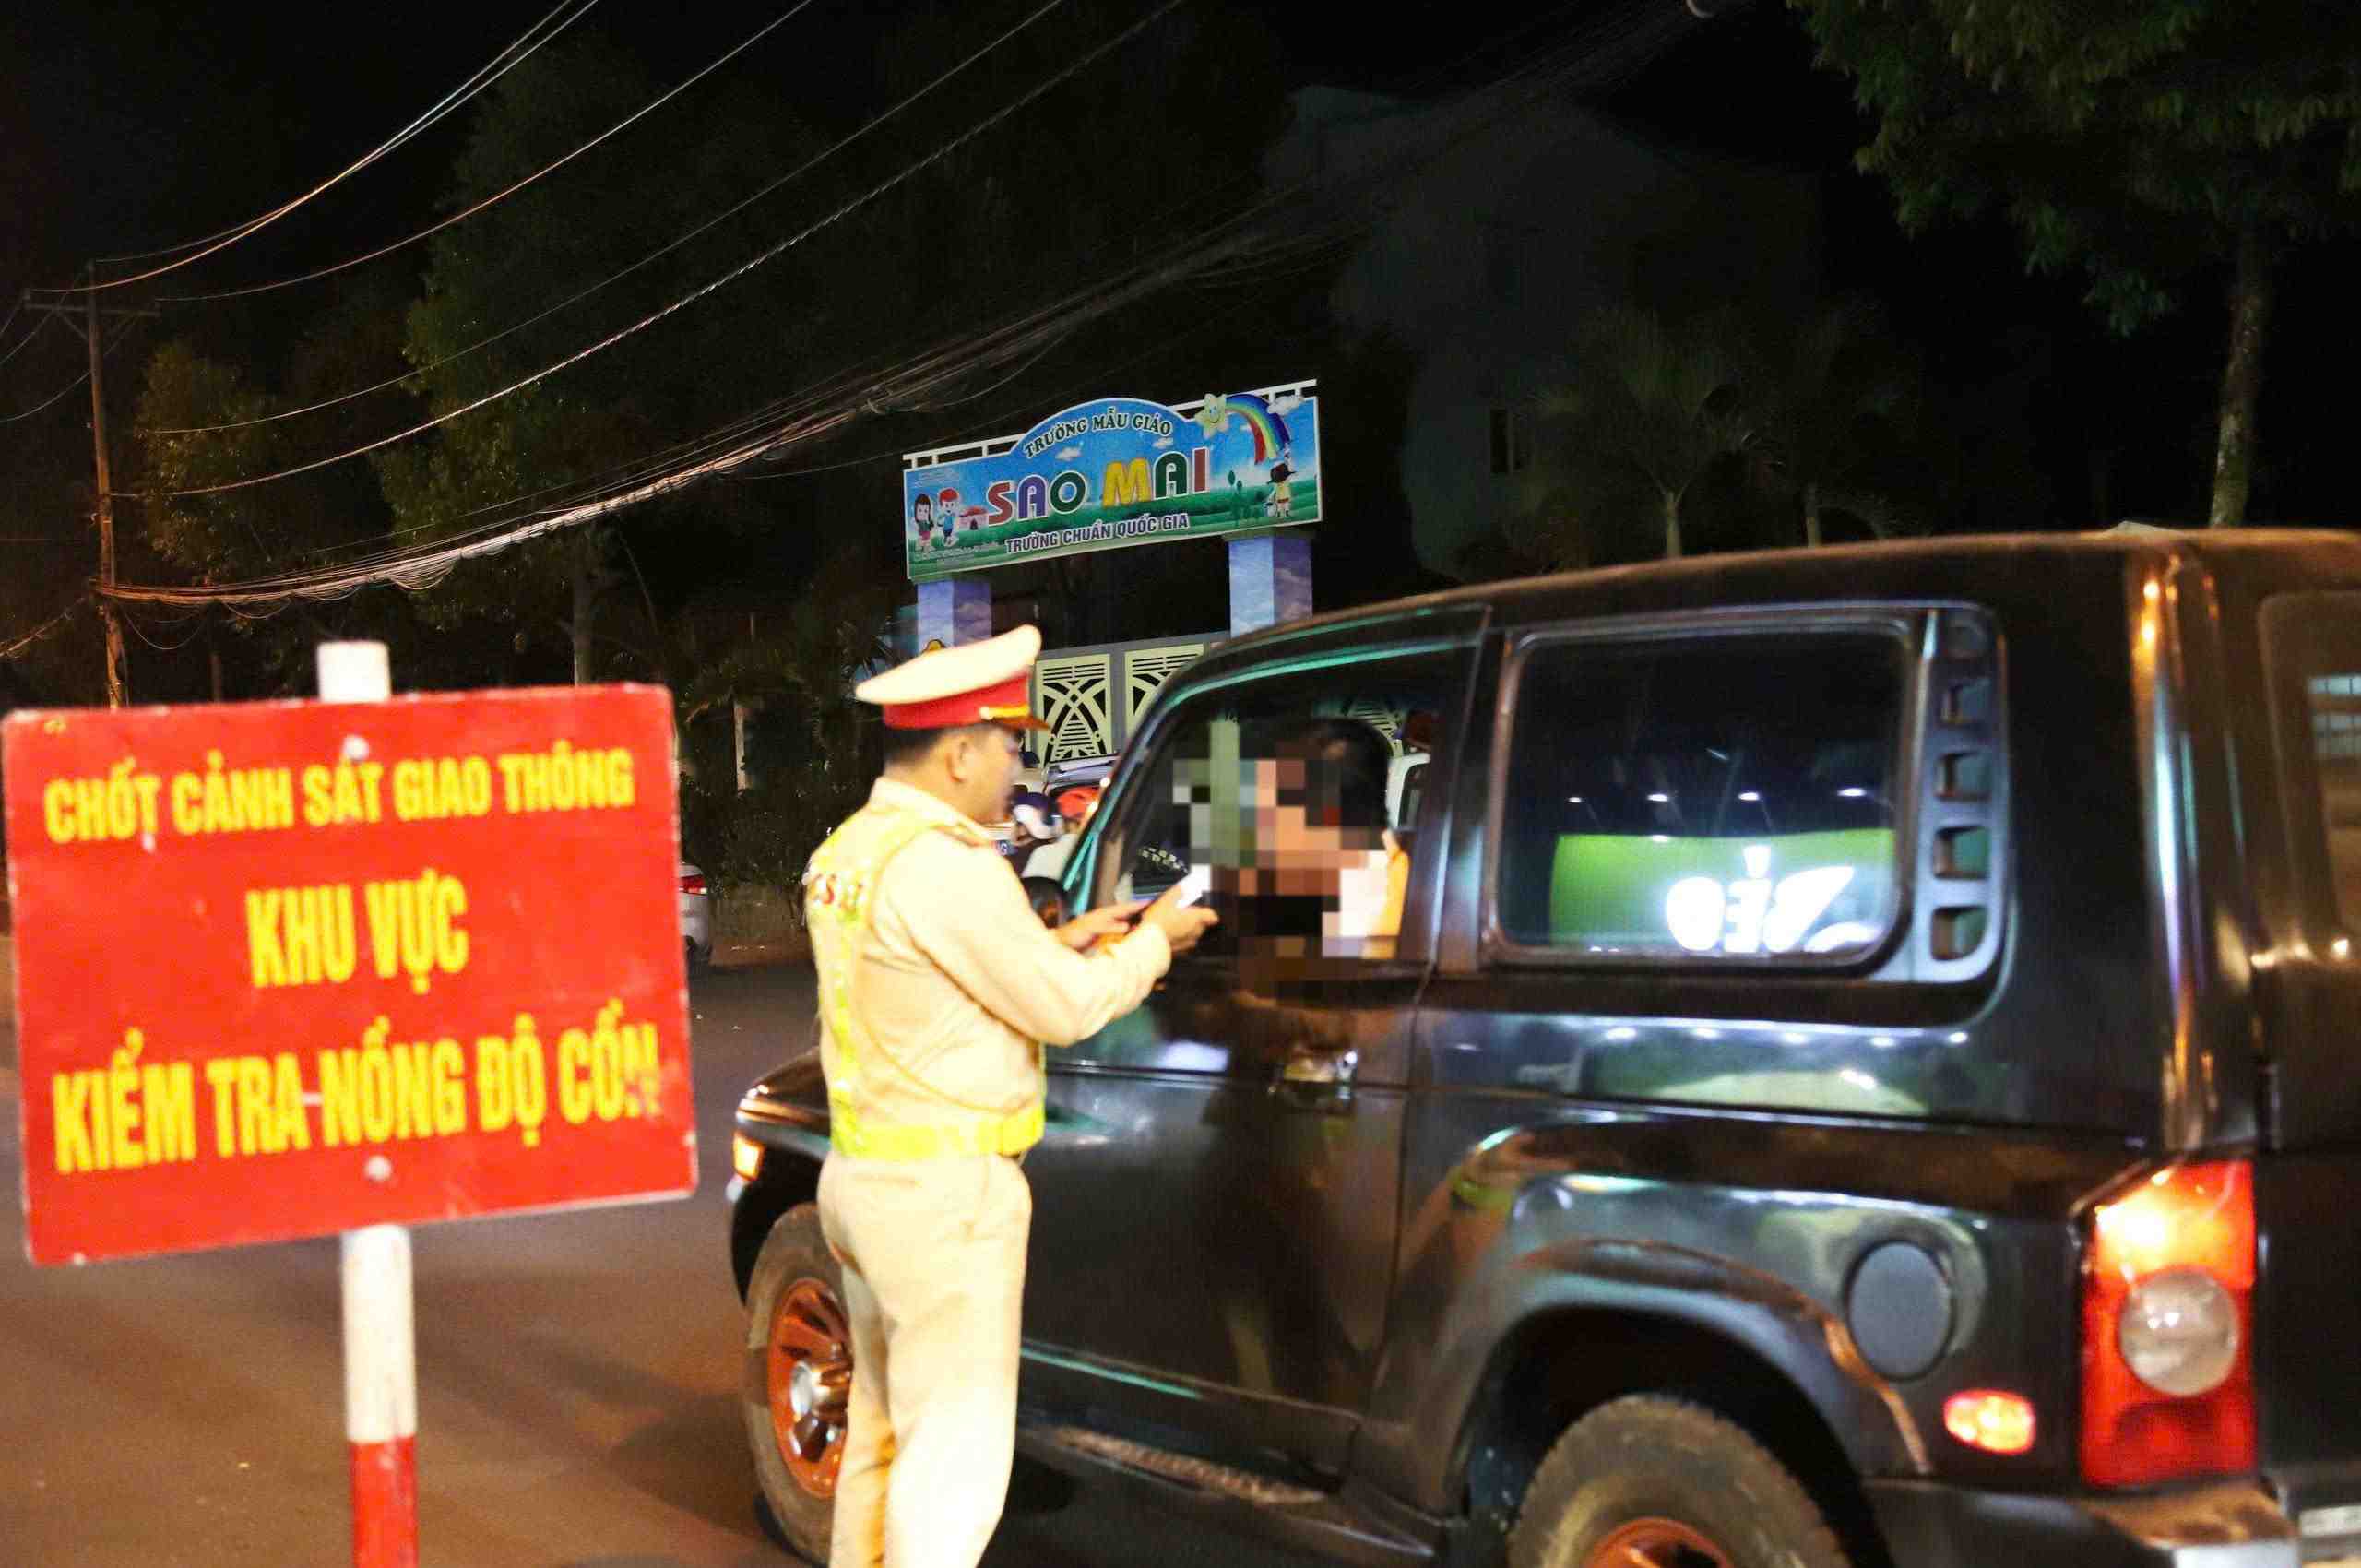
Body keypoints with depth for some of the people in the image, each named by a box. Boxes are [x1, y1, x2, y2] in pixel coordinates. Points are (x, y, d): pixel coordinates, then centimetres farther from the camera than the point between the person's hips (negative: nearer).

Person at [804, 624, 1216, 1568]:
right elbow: (1067, 1008, -16)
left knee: (885, 1429, 19)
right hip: (943, 1194, -10)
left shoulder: (844, 853, 10)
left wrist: (1058, 943, 15)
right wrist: (1154, 943, 0)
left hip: (865, 1173, 10)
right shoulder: (943, 865, -20)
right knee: (957, 1451, -4)